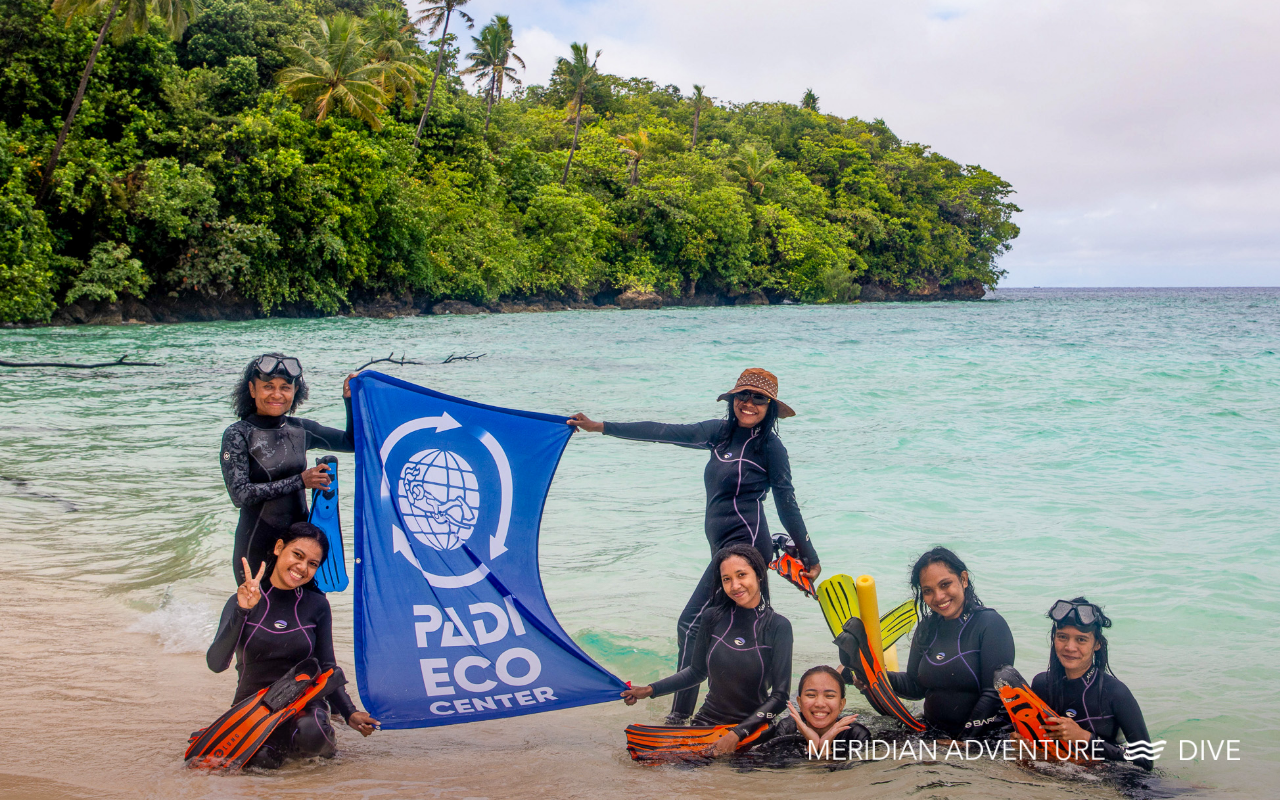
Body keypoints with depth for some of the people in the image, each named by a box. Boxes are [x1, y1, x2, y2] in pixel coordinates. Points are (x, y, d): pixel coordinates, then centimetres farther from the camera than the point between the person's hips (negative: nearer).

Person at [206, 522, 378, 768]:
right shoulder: (243, 602, -4)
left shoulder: (317, 605, 1)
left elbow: (326, 668, 5)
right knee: (263, 759, -30)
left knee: (311, 732, -34)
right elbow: (216, 663, -16)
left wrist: (349, 713, -8)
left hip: (304, 703, 0)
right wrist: (242, 612, -27)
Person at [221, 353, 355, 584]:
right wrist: (299, 481, -18)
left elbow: (352, 442, 14)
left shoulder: (300, 429, 4)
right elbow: (240, 494, -17)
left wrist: (350, 401, -1)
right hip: (257, 545, -4)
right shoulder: (237, 434, -7)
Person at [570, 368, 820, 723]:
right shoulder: (721, 432, 9)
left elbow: (787, 506, -1)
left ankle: (680, 716, -4)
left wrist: (809, 556, 4)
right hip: (727, 546, 7)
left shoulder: (770, 448, -6)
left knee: (692, 624, -8)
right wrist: (600, 427, 5)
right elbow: (666, 433, 8)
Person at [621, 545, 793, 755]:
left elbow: (780, 696, -10)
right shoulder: (714, 618, 0)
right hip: (707, 722, 2)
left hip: (752, 729, -2)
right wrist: (650, 690, 4)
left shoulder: (777, 626, -8)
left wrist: (738, 734, -19)